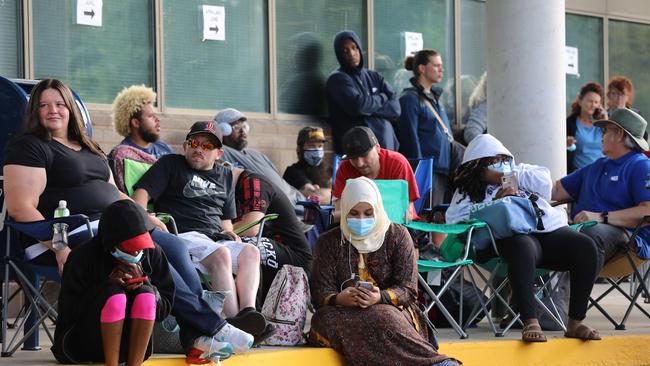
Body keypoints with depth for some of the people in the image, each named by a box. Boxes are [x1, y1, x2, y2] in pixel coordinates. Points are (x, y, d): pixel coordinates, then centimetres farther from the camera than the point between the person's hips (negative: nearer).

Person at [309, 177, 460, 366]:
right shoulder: (329, 242, 12)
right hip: (344, 313, 1)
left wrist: (379, 297, -22)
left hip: (392, 310, -1)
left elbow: (408, 290, -1)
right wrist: (339, 299, -22)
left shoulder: (397, 235, 8)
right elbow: (320, 292, 3)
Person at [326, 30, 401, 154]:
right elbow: (358, 105, -14)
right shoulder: (337, 80, 2)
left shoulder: (374, 77, 17)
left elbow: (396, 108, 7)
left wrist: (369, 108, -7)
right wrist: (381, 98, 4)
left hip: (387, 145, 5)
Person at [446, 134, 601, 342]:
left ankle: (576, 322, -22)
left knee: (585, 246, -24)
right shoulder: (468, 190, 18)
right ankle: (530, 322, -46)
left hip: (551, 230, 5)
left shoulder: (518, 172, 32)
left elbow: (545, 182, 15)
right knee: (523, 248, -41)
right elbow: (453, 218, -1)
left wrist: (513, 175, 12)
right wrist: (495, 202, -5)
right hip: (515, 236, -5)